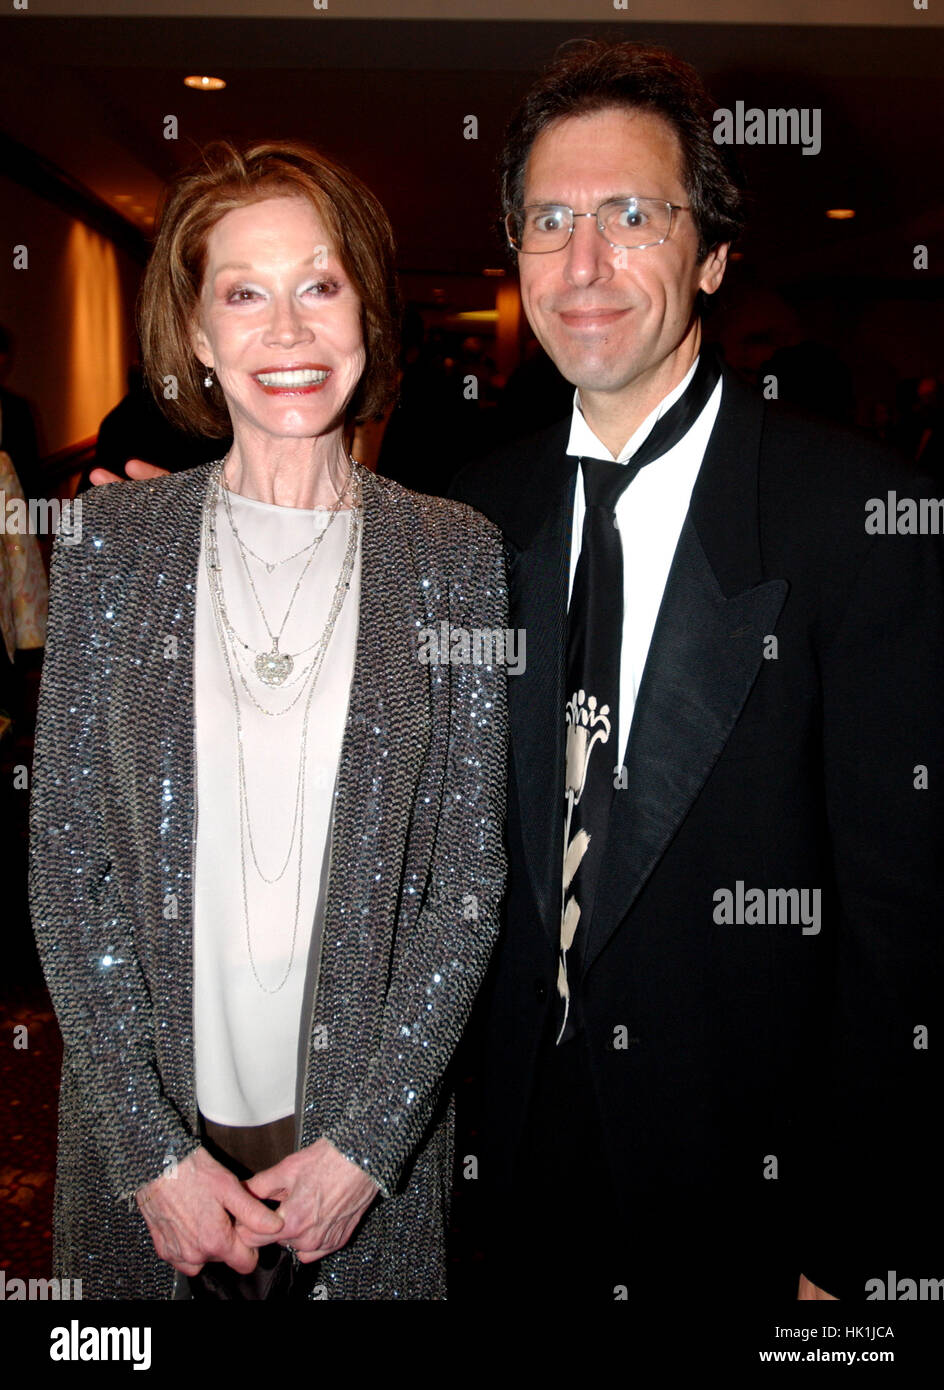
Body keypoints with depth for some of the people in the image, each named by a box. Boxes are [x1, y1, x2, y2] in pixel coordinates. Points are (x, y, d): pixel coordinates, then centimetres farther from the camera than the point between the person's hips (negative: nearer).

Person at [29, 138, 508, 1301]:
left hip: (369, 1127, -1)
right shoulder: (113, 540, -3)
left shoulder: (458, 556, -5)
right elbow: (66, 867, -4)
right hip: (147, 1127, 1)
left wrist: (365, 1142, -9)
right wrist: (152, 1150, -8)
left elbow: (471, 877, -5)